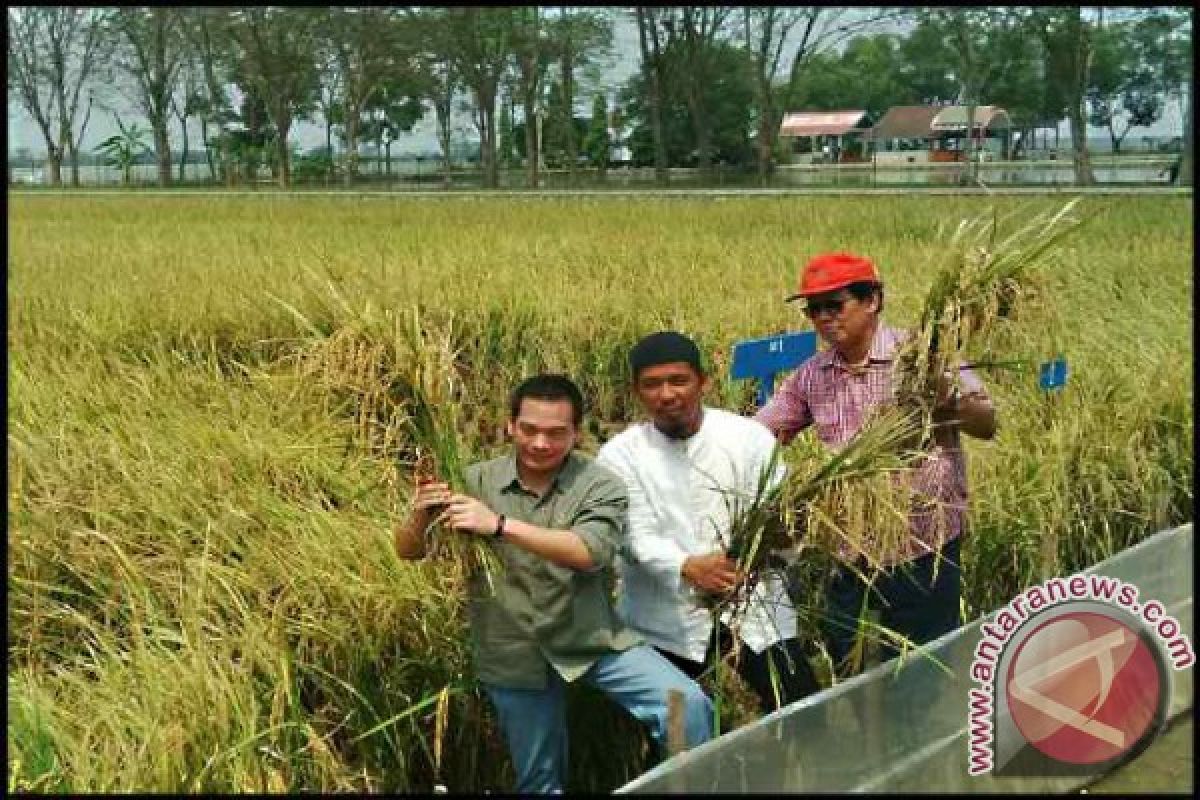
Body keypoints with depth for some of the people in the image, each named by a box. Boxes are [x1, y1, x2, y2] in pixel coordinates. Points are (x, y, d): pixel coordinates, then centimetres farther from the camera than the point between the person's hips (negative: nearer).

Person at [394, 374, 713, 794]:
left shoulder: (599, 486, -10)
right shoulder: (477, 481, -5)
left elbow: (589, 552, -28)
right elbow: (408, 551, -4)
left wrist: (501, 525, -36)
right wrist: (419, 517, -27)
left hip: (591, 638, -1)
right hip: (513, 652, 2)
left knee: (689, 706, -18)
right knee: (539, 779, 15)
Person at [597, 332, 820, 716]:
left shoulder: (749, 436, -1)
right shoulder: (619, 455, -3)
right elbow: (636, 539, -12)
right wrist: (686, 566, -32)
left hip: (752, 607, 1)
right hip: (667, 624, 0)